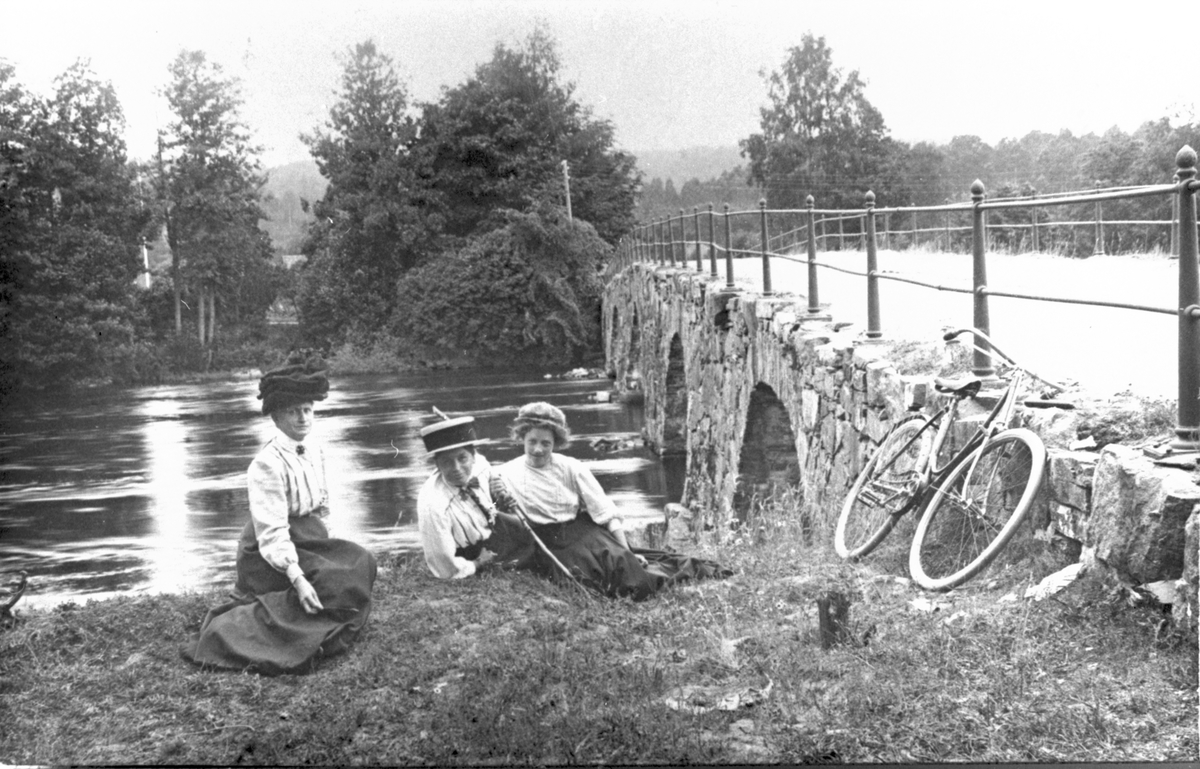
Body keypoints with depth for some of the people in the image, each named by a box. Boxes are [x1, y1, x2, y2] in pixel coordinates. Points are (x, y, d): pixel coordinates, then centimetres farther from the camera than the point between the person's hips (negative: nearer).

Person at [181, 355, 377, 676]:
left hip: (309, 540, 8)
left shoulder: (314, 448, 4)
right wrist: (297, 578, -33)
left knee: (362, 563, -6)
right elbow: (272, 532, -26)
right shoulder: (267, 465, -22)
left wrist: (325, 546, 9)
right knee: (339, 588, -20)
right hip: (271, 556, -8)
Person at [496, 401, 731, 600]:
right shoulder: (506, 474, 0)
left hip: (582, 530, 1)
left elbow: (606, 513, 1)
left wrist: (627, 552, -7)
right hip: (549, 544, -1)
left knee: (618, 559, -29)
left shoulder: (571, 468, 2)